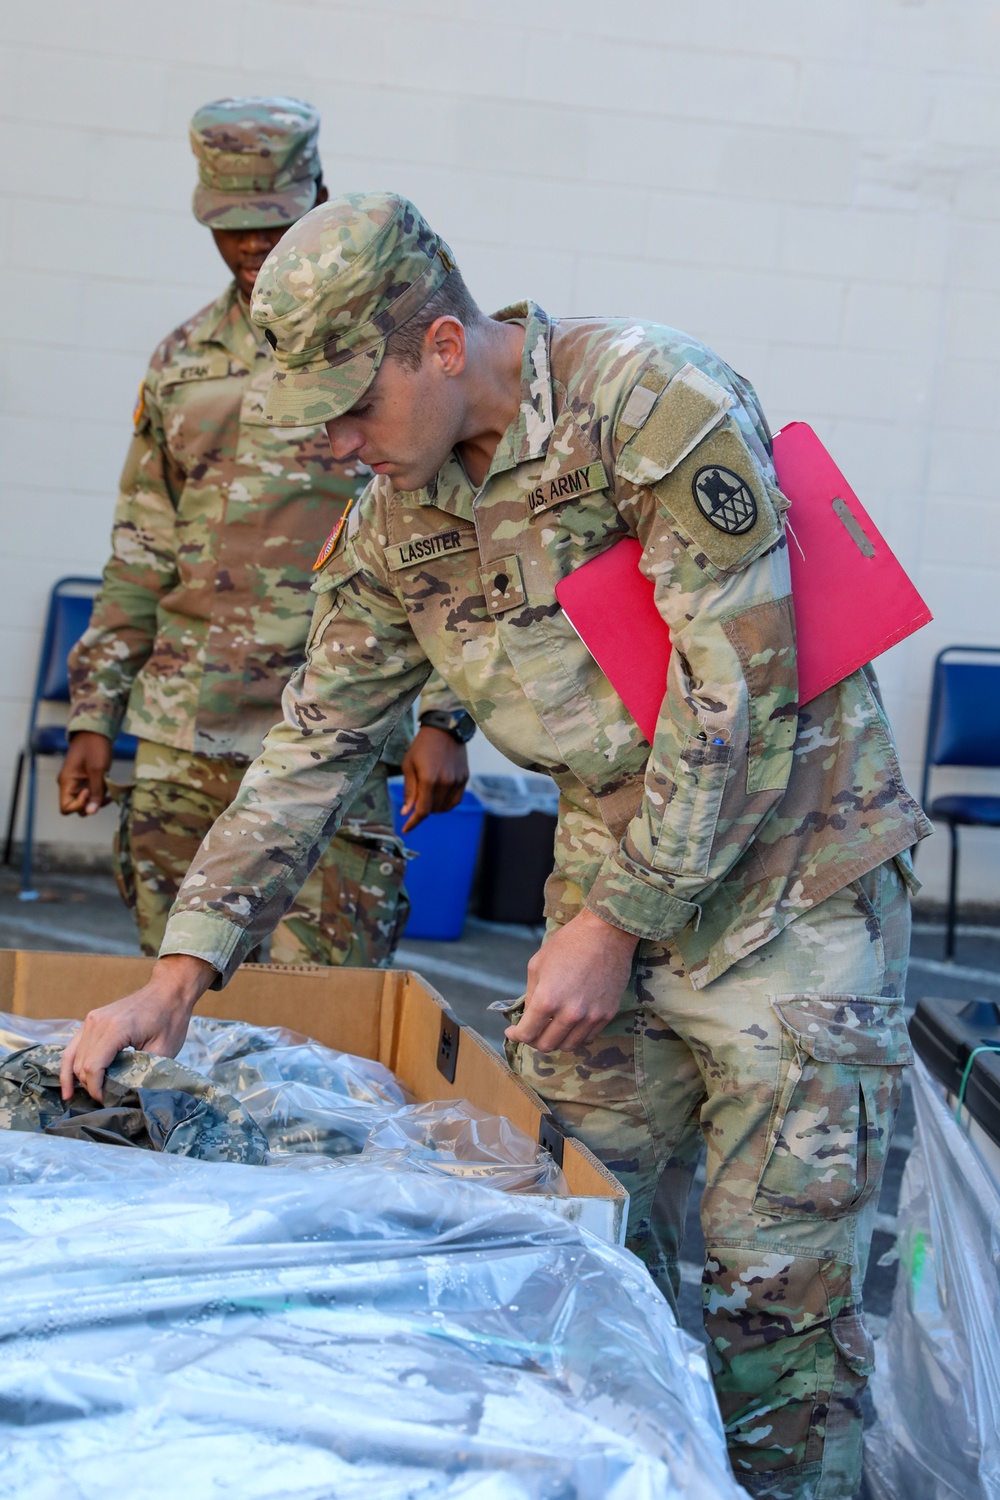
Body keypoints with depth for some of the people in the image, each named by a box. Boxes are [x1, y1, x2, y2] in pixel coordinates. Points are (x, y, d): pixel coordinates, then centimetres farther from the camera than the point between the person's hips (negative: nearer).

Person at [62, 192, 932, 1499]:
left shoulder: (657, 404, -20)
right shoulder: (398, 516, 3)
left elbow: (744, 696, -21)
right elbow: (314, 747, 7)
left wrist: (618, 921, -16)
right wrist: (180, 972, 1)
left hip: (788, 878, -6)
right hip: (614, 880, 6)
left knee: (777, 1285, -4)